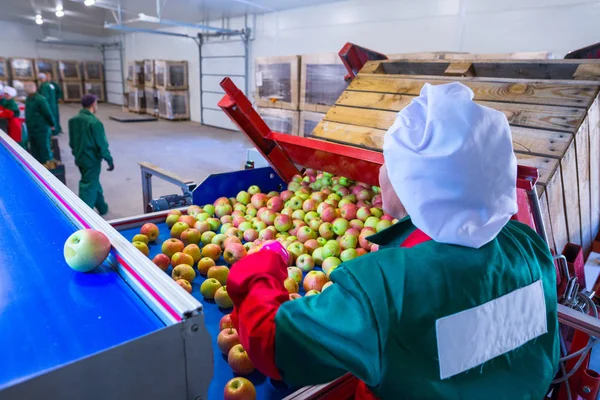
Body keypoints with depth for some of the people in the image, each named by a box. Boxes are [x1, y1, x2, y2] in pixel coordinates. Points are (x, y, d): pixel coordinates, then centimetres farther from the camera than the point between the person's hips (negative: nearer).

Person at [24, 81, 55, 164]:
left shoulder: (39, 99, -17)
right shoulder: (28, 99, 10)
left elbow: (48, 113, -17)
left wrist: (52, 124, -9)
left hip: (41, 130, -9)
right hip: (31, 130, 9)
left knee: (44, 150, 0)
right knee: (34, 150, 16)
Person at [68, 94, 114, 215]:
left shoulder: (73, 120, 4)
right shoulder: (94, 122, -21)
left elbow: (72, 142, 13)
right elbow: (101, 144, -19)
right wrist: (109, 160, -10)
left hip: (80, 158, 8)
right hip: (92, 159, -8)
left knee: (94, 182, 22)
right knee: (89, 187, -1)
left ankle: (102, 207, 36)